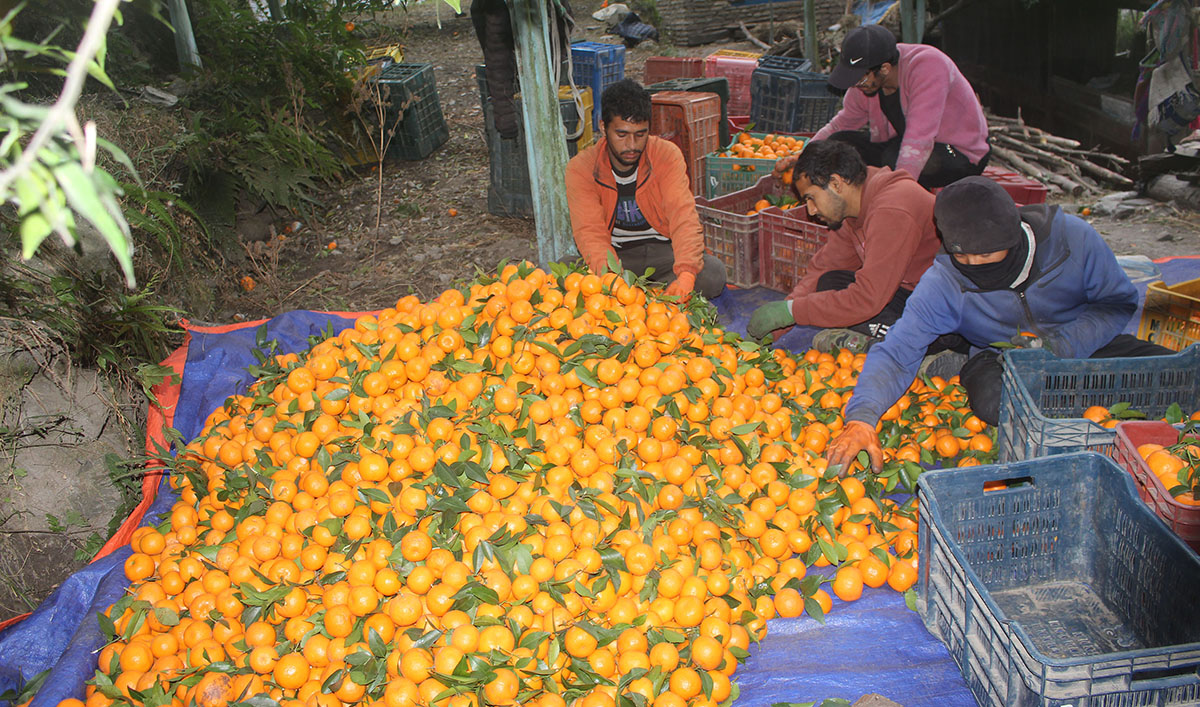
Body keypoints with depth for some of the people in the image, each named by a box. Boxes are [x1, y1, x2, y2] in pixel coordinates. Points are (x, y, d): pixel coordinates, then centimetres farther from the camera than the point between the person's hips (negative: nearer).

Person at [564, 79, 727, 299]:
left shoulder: (667, 155, -12)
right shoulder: (580, 169, -12)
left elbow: (684, 217, -24)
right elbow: (590, 232, -23)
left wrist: (686, 274, -43)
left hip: (664, 251, 0)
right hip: (616, 255, 0)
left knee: (713, 273, -28)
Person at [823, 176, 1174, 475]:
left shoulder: (1072, 238, -19)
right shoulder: (943, 283, -21)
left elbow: (1119, 302, -5)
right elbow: (895, 355, -25)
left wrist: (1064, 343, -24)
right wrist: (861, 416, -43)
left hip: (1083, 346, 3)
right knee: (991, 397, -38)